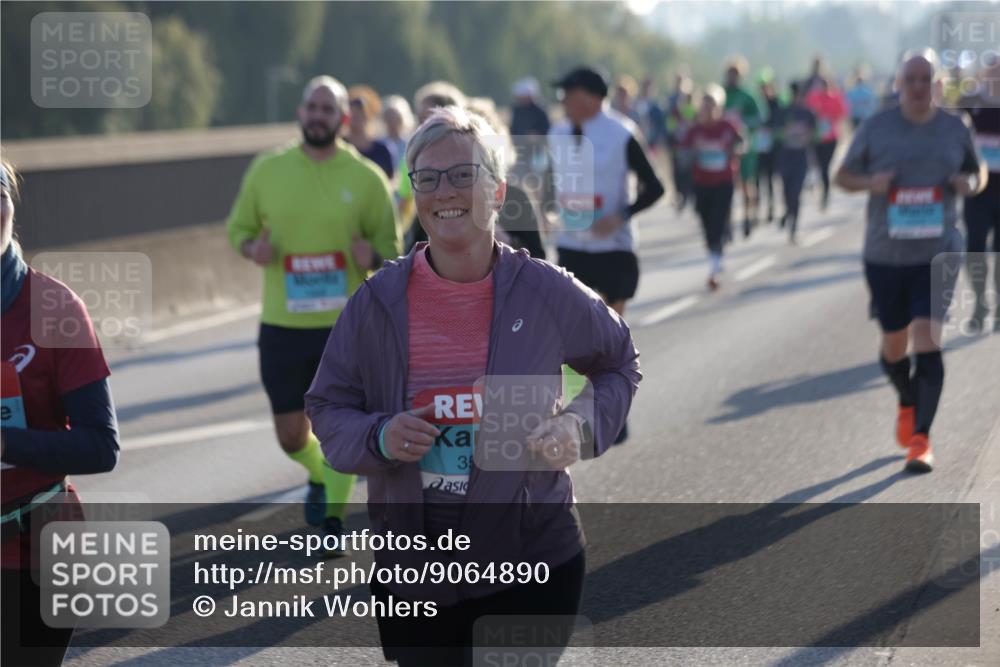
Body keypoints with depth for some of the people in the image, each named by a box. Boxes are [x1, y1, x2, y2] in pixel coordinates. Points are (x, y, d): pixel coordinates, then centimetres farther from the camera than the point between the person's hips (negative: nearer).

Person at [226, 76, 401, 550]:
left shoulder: (366, 178, -2)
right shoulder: (267, 169, 2)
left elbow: (389, 243, 6)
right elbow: (238, 227, 12)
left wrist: (372, 255, -17)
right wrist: (253, 248, -11)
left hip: (347, 323, -2)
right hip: (283, 324, 2)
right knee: (291, 436, 7)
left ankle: (333, 519, 10)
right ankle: (319, 475, 41)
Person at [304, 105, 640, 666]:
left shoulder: (548, 293, -6)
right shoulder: (377, 302, -3)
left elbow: (621, 364, 12)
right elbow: (327, 408, 5)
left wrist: (582, 427, -7)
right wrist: (378, 438, -16)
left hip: (534, 561, -1)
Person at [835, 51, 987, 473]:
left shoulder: (955, 130, 4)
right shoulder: (876, 128, 1)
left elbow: (979, 171, 17)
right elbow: (843, 175, 8)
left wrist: (971, 183, -7)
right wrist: (869, 183, -14)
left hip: (938, 252, -1)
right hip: (885, 254, 1)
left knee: (927, 338, -14)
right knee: (894, 345, 9)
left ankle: (921, 438, -8)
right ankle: (908, 404, 42)